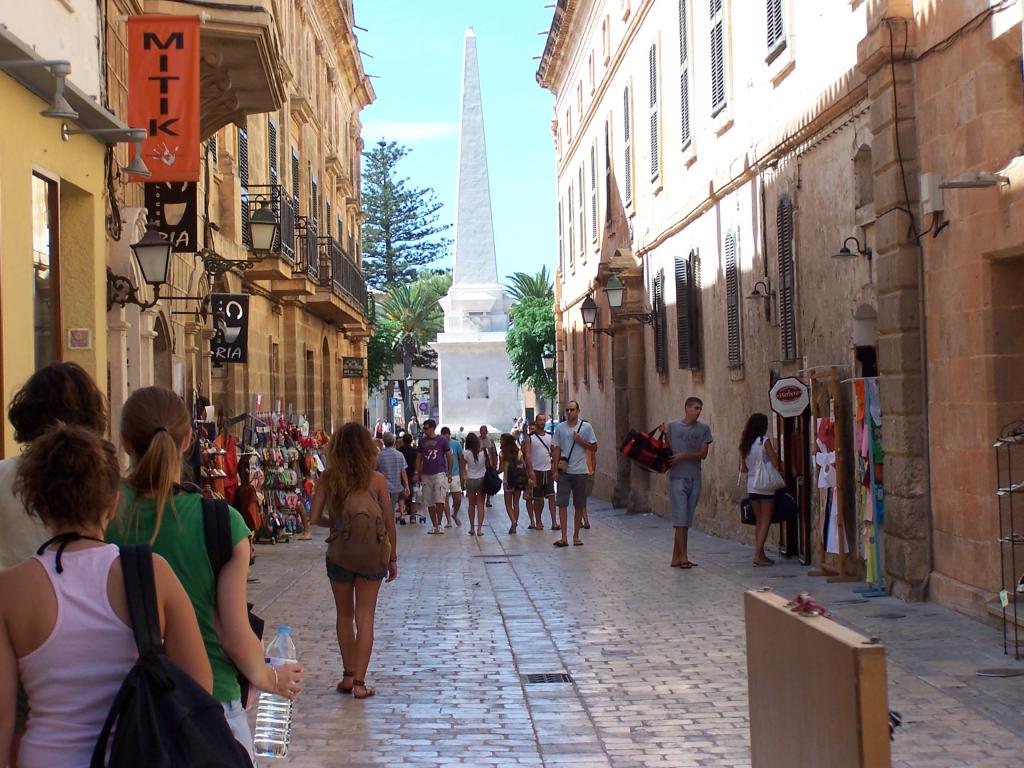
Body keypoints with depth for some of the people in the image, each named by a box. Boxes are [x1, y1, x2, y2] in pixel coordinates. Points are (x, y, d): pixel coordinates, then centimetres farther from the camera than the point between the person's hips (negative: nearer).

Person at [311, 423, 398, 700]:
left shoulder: (328, 478, -7)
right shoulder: (376, 480, -9)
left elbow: (316, 517, -7)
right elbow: (389, 523, -4)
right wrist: (392, 558, 7)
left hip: (339, 553, 1)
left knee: (345, 616, 19)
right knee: (365, 618, 6)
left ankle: (348, 676, 25)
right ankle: (359, 682, 3)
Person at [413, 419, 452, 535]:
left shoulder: (442, 440, 0)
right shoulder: (422, 441, 9)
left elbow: (449, 456, 5)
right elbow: (419, 457, 14)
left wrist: (449, 473, 2)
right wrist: (417, 473, 6)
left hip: (439, 473, -4)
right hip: (426, 475, 4)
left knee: (439, 501, -13)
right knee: (430, 503, 5)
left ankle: (439, 524, -2)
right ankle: (434, 525, 13)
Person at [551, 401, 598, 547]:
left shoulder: (586, 426, 2)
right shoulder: (560, 427, 5)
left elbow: (594, 447, 4)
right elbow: (556, 449, 7)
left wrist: (581, 441, -12)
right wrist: (555, 470, 1)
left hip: (580, 471, 0)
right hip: (564, 471, 0)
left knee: (579, 506, 5)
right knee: (562, 503, -7)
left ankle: (576, 536, 15)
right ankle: (564, 537, -7)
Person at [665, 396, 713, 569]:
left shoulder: (703, 429, 8)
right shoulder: (672, 426, 5)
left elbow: (703, 454, 1)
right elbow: (668, 451, 4)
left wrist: (684, 455, -11)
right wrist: (665, 435, -12)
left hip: (695, 478, 3)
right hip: (677, 477, -3)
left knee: (686, 520, 5)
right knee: (681, 518, -8)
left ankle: (676, 557, 10)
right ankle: (683, 556, -8)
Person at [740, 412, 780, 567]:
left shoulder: (745, 444, 7)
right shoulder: (764, 441, -11)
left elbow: (742, 468, 11)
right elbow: (775, 463, -13)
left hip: (751, 486, 6)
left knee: (759, 521, 14)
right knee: (766, 521, -3)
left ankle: (759, 554, 14)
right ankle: (759, 554, -11)